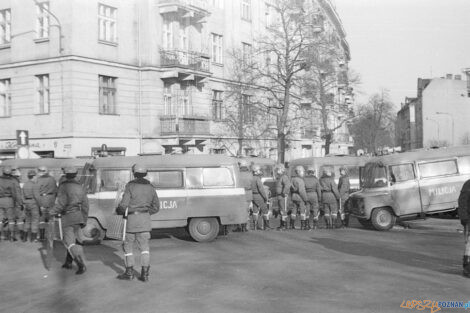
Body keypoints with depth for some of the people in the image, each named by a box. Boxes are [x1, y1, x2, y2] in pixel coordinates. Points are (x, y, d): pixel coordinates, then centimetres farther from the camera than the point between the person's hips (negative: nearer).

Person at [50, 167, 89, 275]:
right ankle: (68, 262, 27)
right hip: (78, 217, 6)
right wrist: (84, 220, 18)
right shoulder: (80, 187, 9)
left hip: (67, 217, -6)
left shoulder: (64, 187, -9)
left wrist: (52, 212, -2)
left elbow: (61, 204, -17)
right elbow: (85, 205, 10)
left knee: (70, 242, -6)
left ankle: (81, 264, -19)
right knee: (73, 239, 18)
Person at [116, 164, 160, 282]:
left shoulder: (130, 186, -8)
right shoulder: (150, 187, 8)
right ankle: (145, 273, 0)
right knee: (144, 246, 7)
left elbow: (124, 204, -13)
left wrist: (118, 211, 7)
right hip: (145, 219, 4)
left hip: (132, 218, -4)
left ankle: (129, 272, 13)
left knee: (128, 245, 10)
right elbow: (156, 207, 12)